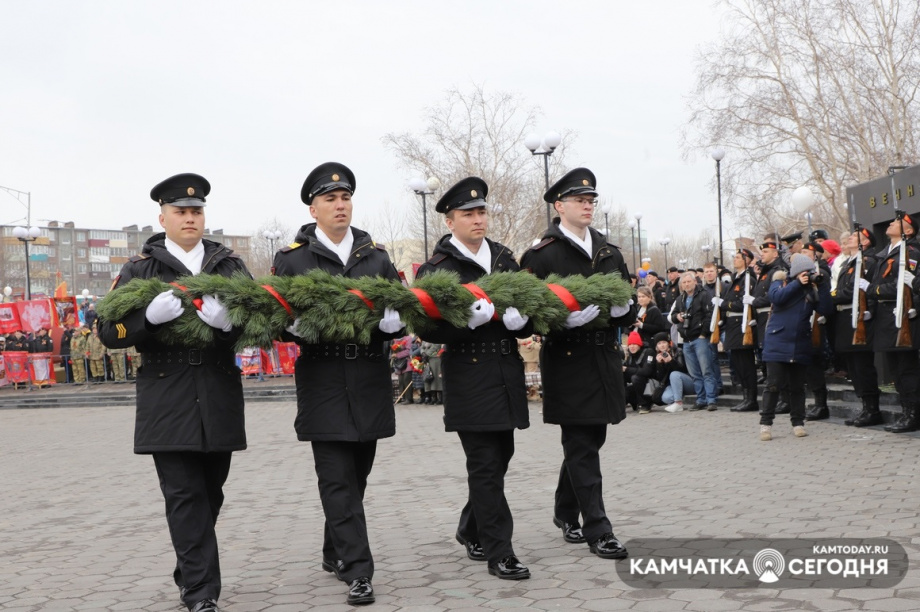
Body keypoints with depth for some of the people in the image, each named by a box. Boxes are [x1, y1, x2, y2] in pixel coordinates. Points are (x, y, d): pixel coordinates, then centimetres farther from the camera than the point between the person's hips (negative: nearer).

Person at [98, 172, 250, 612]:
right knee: (185, 497, -6)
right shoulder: (140, 269, 7)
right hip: (167, 403, -2)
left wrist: (229, 320, -19)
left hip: (220, 398, 3)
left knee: (210, 493, 11)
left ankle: (189, 574, 31)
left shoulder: (229, 264, 13)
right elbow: (109, 331, 0)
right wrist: (150, 315, -19)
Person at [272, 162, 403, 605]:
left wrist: (392, 322, -13)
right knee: (337, 478, -7)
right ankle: (357, 571, -7)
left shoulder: (376, 255, 13)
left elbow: (398, 310, 10)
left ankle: (335, 552, 31)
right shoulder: (291, 258, 3)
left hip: (370, 381, 4)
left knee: (357, 473, 12)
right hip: (323, 381, -3)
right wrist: (303, 325, -21)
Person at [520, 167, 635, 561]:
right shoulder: (541, 256, -6)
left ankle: (565, 513, 33)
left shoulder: (609, 253, 14)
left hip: (605, 360, 6)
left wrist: (622, 307, -8)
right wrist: (568, 318, -26)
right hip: (568, 362, -6)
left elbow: (627, 313, 15)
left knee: (586, 442, 15)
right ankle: (597, 530, -1)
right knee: (582, 446, -4)